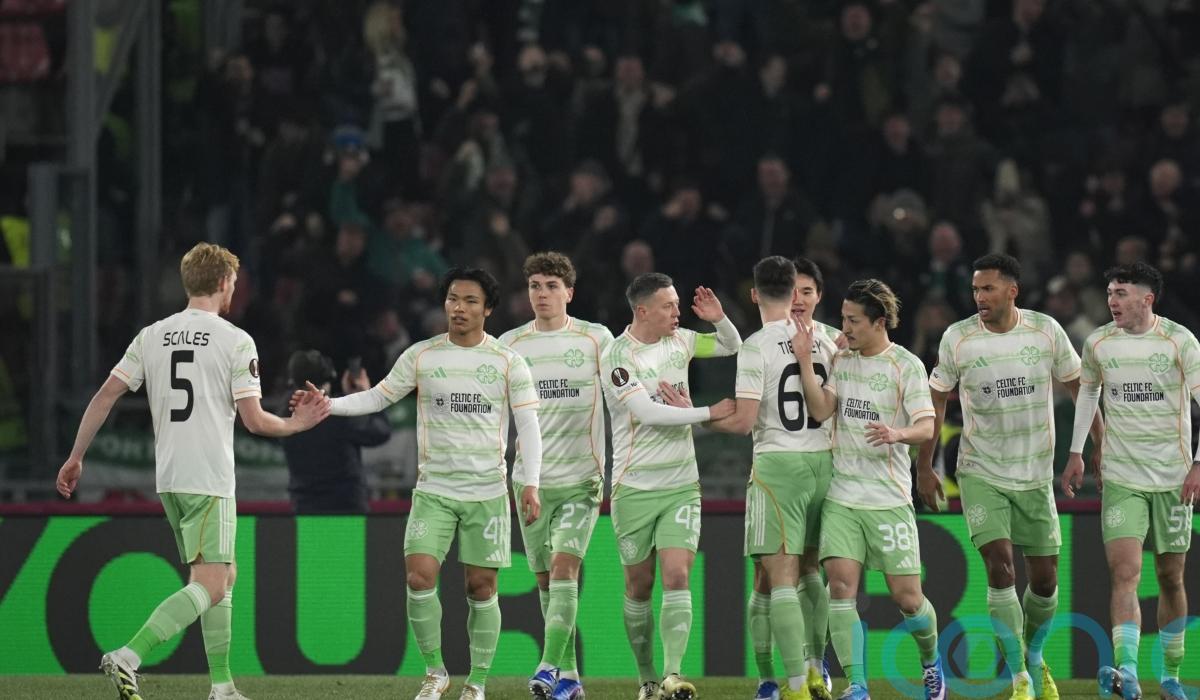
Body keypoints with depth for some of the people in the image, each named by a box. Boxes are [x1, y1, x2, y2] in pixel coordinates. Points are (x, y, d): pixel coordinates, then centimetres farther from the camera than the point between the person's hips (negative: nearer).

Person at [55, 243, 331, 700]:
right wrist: (297, 424, 11)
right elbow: (254, 421, -9)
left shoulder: (151, 336, 8)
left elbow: (105, 396, 6)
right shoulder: (235, 341, -7)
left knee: (225, 575, 19)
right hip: (210, 478, -7)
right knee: (210, 585, -9)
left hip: (167, 477, 7)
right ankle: (128, 658, -26)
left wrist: (75, 457, 14)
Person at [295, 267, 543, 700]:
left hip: (487, 492, -1)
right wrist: (327, 405, -5)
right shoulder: (421, 356, 3)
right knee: (419, 575, -14)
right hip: (433, 489, 1)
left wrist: (530, 484, -10)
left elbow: (528, 425, 0)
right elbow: (378, 397, 10)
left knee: (481, 587, 0)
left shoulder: (507, 362, -1)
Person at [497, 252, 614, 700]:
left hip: (582, 477, -3)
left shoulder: (596, 339, 1)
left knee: (564, 566, -17)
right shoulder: (510, 345, 6)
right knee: (546, 578, 6)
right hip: (531, 477, 3)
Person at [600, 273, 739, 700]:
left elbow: (731, 346, 22)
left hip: (682, 485, 3)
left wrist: (718, 319, 1)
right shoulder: (618, 356, -12)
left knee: (677, 578, -11)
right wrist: (710, 413, -18)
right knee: (639, 585, 4)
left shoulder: (679, 341, 6)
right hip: (635, 486, -3)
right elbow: (647, 411, -22)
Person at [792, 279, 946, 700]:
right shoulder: (842, 361, 11)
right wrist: (805, 361, -9)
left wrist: (898, 433, -31)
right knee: (841, 586, -11)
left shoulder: (906, 366, -3)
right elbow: (820, 409, 0)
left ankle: (931, 662, 29)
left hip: (889, 499, -3)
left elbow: (926, 427, -10)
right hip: (842, 498, 3)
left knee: (907, 598, -1)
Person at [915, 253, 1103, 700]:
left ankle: (1034, 656, 34)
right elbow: (936, 399, 4)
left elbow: (1077, 387, 7)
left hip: (1035, 474, 2)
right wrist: (924, 466, 5)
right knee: (1000, 568, -16)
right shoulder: (957, 339, -7)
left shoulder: (1046, 331, -6)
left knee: (1045, 579, 6)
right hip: (981, 473, -2)